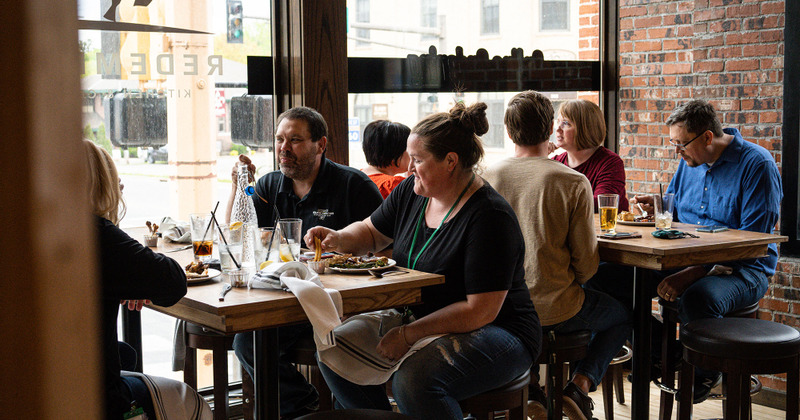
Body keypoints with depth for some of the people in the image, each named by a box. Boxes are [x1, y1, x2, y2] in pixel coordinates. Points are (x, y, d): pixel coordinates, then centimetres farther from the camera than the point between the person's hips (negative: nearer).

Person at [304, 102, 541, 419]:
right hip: (419, 318, 8)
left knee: (413, 381, -34)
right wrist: (337, 239, -1)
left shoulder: (489, 217, -22)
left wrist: (409, 335, -23)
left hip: (497, 333, -8)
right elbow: (370, 232, 21)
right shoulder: (411, 194, 2)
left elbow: (480, 311, -24)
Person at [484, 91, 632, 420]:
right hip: (555, 311, -3)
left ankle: (526, 386, 15)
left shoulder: (487, 178, -5)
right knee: (622, 317, 26)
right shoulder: (574, 183, -13)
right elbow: (586, 263, -9)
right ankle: (579, 386, 5)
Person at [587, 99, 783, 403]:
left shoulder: (757, 165, -13)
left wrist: (692, 274, -29)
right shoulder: (690, 161, 11)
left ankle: (705, 373, -9)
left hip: (742, 270, -7)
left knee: (698, 297, -42)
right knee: (605, 277, -11)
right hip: (683, 261, 7)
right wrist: (658, 207, -1)